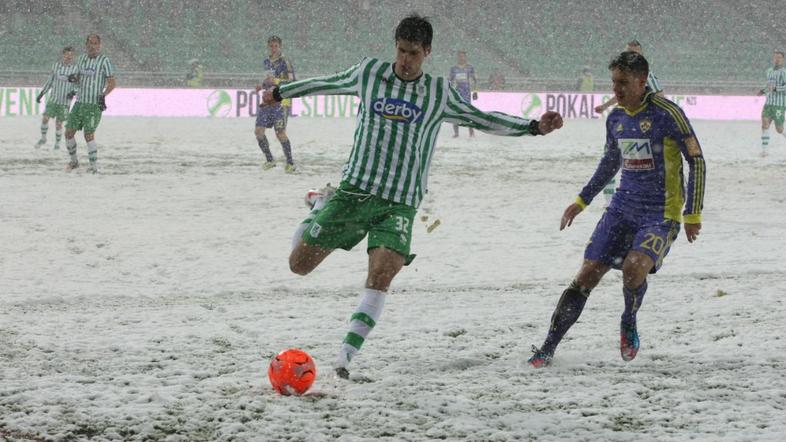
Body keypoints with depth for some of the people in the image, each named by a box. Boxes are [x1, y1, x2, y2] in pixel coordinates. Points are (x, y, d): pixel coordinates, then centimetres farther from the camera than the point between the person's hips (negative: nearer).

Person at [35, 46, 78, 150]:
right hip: (52, 99, 2)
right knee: (45, 119, -9)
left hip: (65, 101, -2)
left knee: (58, 124, -1)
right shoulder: (56, 66, 0)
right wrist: (41, 94, 6)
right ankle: (43, 139, 14)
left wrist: (73, 92, -27)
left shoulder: (75, 68, -7)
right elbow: (50, 81, 9)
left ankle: (57, 143, 19)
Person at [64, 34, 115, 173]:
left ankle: (94, 166, -4)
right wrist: (73, 79, -3)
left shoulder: (104, 60, -7)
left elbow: (112, 83, -7)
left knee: (89, 135, -14)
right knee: (69, 133, 4)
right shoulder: (81, 59, 11)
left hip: (94, 105, -6)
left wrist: (104, 94, -23)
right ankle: (74, 161, 23)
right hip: (79, 102, 6)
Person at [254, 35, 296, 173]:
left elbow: (292, 82, -14)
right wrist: (262, 86, 11)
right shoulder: (267, 61, 16)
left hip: (281, 101, -7)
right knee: (258, 131, 1)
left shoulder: (284, 62, -7)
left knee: (280, 133, -13)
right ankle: (269, 160, 15)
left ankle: (290, 163, -2)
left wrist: (276, 81, -27)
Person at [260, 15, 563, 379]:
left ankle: (346, 355, -18)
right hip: (354, 190, 1)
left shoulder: (439, 93, 6)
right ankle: (321, 207, 32)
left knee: (382, 274, -24)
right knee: (300, 264, 0)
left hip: (400, 204, -1)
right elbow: (329, 83, 23)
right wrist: (281, 92, 35)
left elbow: (483, 120, 15)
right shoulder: (369, 73, 5)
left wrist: (534, 127, 6)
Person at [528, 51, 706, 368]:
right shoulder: (616, 118, 7)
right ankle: (548, 349, 2)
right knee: (587, 275, -3)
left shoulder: (666, 114, -13)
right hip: (623, 207, 6)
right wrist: (582, 201, 25)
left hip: (661, 213, -6)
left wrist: (693, 214, -10)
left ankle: (629, 324, 3)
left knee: (633, 267, -29)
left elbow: (696, 161, -9)